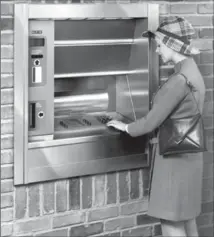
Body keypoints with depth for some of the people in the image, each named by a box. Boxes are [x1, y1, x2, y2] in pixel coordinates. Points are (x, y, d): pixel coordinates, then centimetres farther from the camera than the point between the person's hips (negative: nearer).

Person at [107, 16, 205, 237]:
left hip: (176, 156, -10)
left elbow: (153, 120, -18)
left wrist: (126, 128, -2)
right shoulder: (191, 70, 9)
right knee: (185, 218, 15)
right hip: (186, 153, 10)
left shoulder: (180, 79, -21)